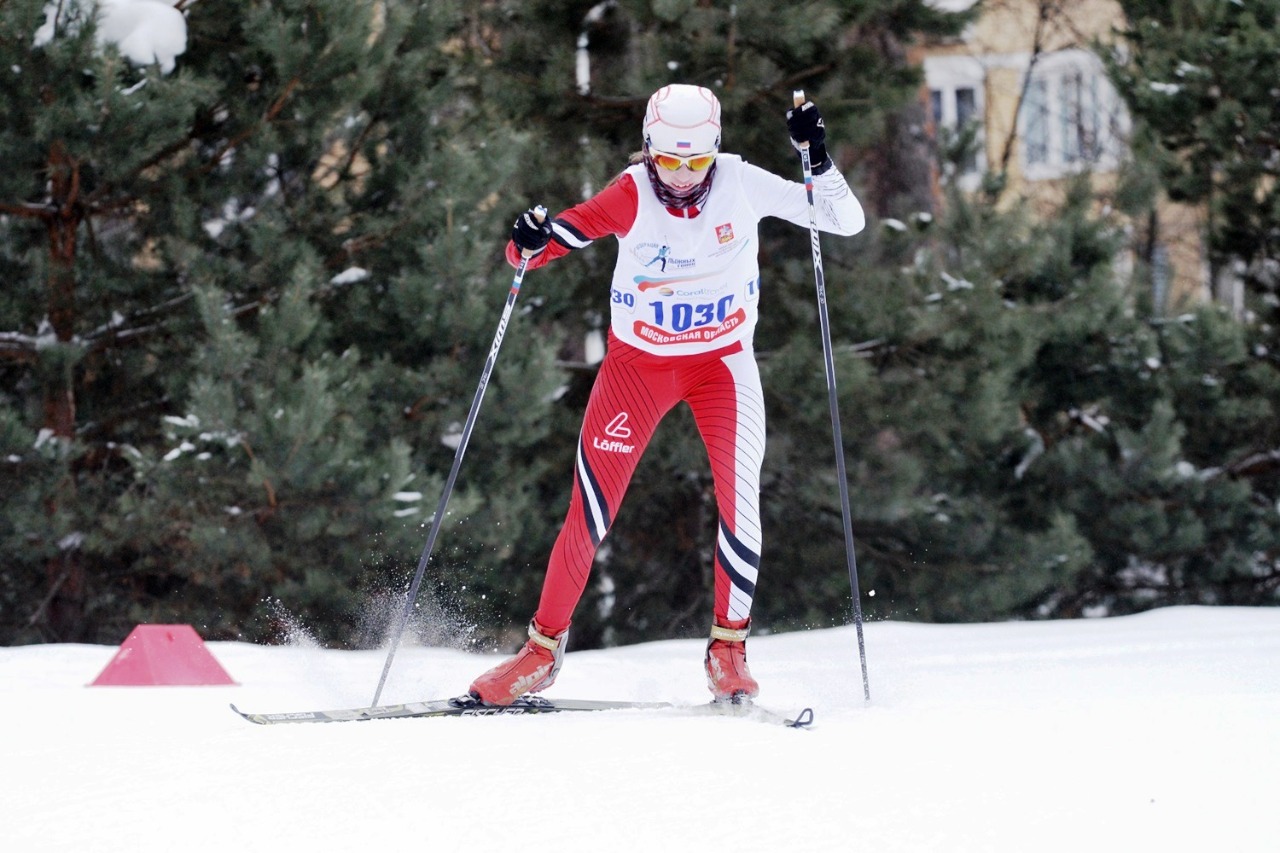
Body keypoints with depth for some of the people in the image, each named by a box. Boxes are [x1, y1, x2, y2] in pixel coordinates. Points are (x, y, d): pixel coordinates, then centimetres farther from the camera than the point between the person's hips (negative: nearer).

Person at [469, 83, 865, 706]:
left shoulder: (742, 185, -16)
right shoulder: (632, 197, -20)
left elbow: (846, 222, -15)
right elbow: (558, 236, -21)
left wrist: (817, 159, -31)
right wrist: (529, 245, -45)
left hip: (722, 362, 1)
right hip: (639, 361, -1)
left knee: (739, 496, -18)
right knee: (591, 509, -6)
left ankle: (727, 650, -3)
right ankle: (542, 649, 10)